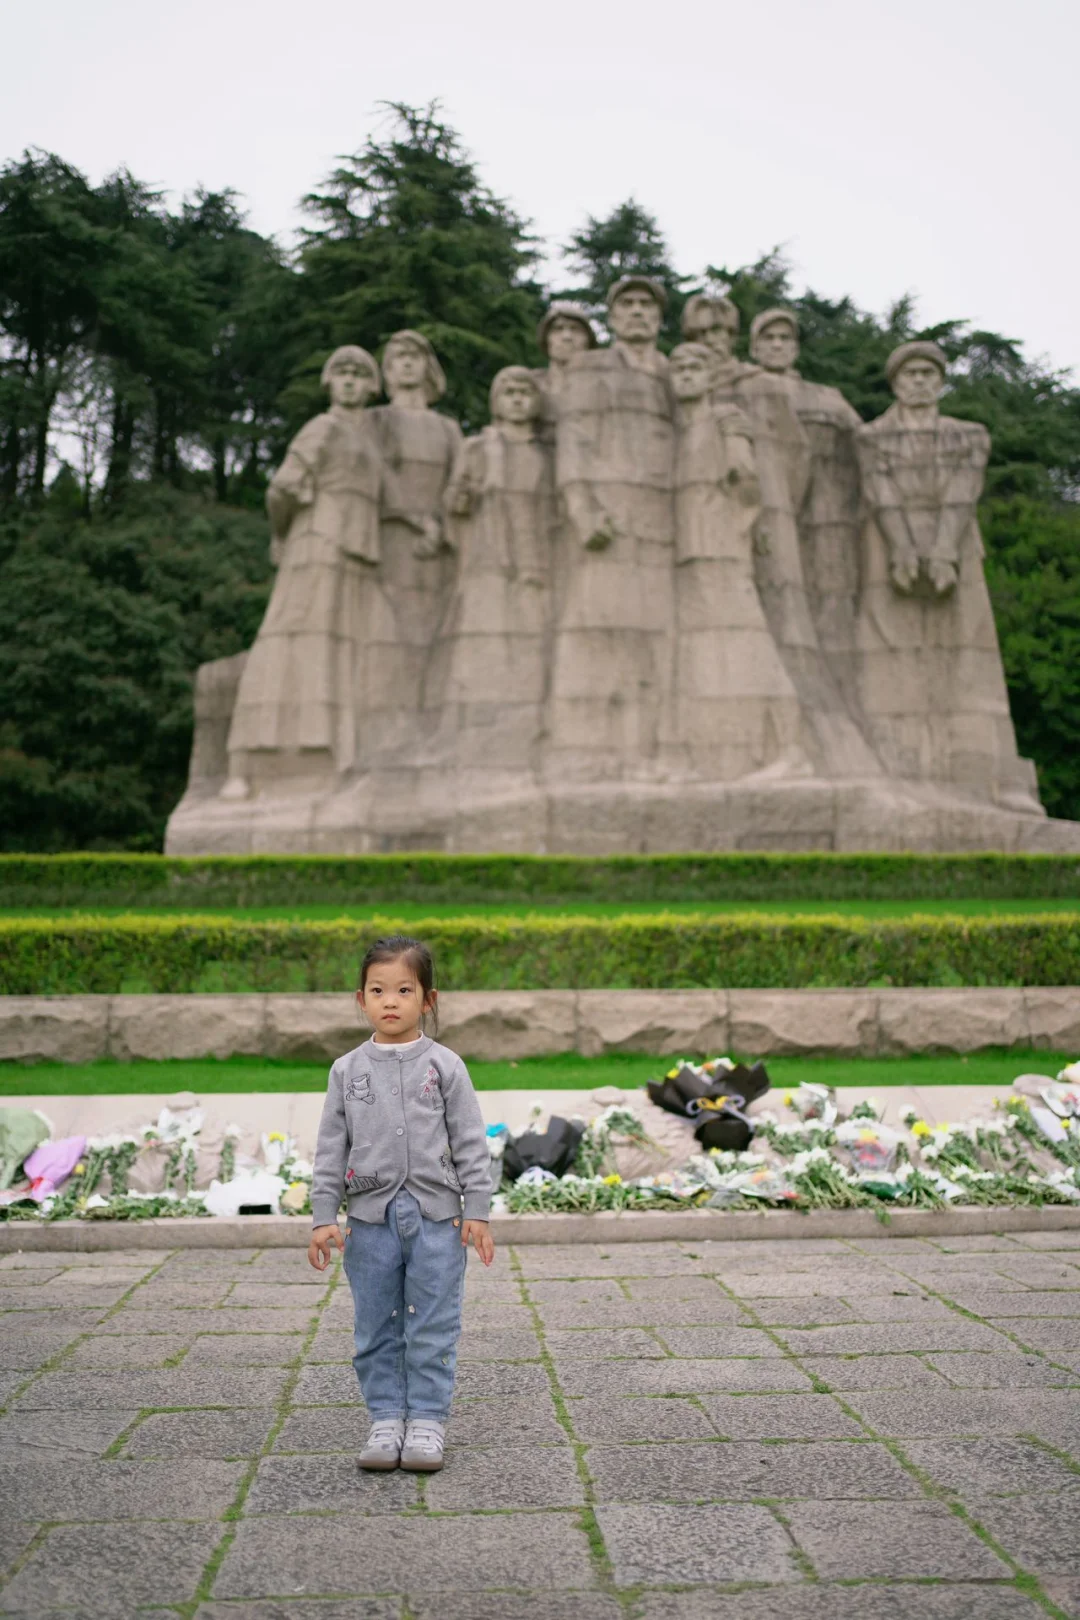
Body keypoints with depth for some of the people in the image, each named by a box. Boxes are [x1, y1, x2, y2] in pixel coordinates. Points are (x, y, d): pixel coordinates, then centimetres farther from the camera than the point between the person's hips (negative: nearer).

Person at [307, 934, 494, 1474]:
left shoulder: (444, 1066, -1)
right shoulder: (347, 1070, 4)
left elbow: (470, 1143, 0)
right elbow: (331, 1148, 6)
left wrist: (476, 1211, -4)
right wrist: (323, 1217, 0)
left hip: (436, 1216, -2)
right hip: (370, 1219, 2)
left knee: (432, 1328, 3)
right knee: (376, 1329, 9)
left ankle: (427, 1422, 14)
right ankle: (386, 1420, 20)